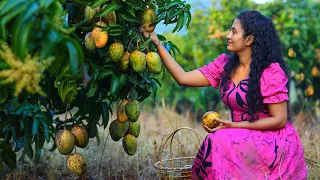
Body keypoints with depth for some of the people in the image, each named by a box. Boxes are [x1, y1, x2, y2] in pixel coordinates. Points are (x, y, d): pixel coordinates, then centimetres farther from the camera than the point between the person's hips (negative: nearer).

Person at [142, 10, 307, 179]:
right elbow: (183, 78, 0)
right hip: (244, 140, 5)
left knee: (219, 140, -28)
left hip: (274, 143, -5)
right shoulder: (225, 65, 4)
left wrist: (235, 126, -18)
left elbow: (279, 120, -13)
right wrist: (157, 43, -1)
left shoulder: (271, 72, -14)